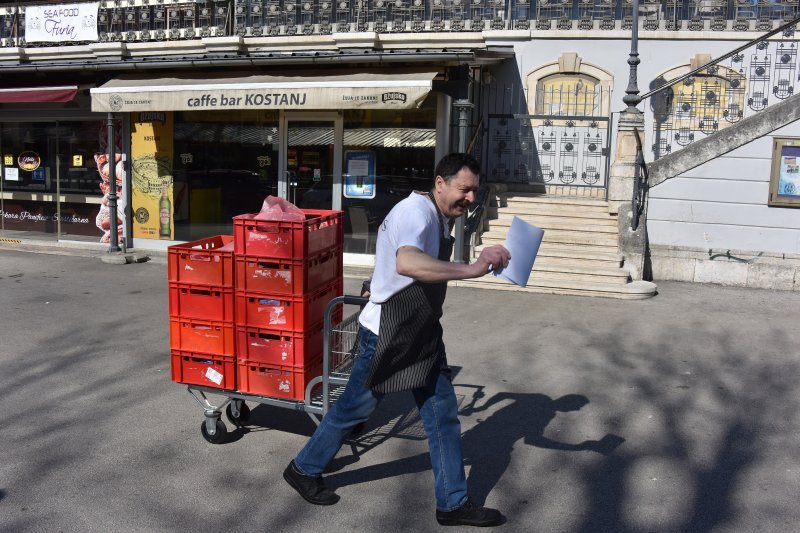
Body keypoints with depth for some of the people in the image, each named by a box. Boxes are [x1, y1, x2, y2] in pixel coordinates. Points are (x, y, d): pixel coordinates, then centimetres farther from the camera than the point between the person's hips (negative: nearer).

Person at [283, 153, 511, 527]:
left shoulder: (439, 218, 9)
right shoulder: (416, 211, -22)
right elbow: (407, 263, -44)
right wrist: (470, 269, -49)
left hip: (420, 335, 9)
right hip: (386, 335, -9)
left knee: (443, 414, 8)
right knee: (354, 408, 9)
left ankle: (453, 503, 20)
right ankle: (304, 470, 31)